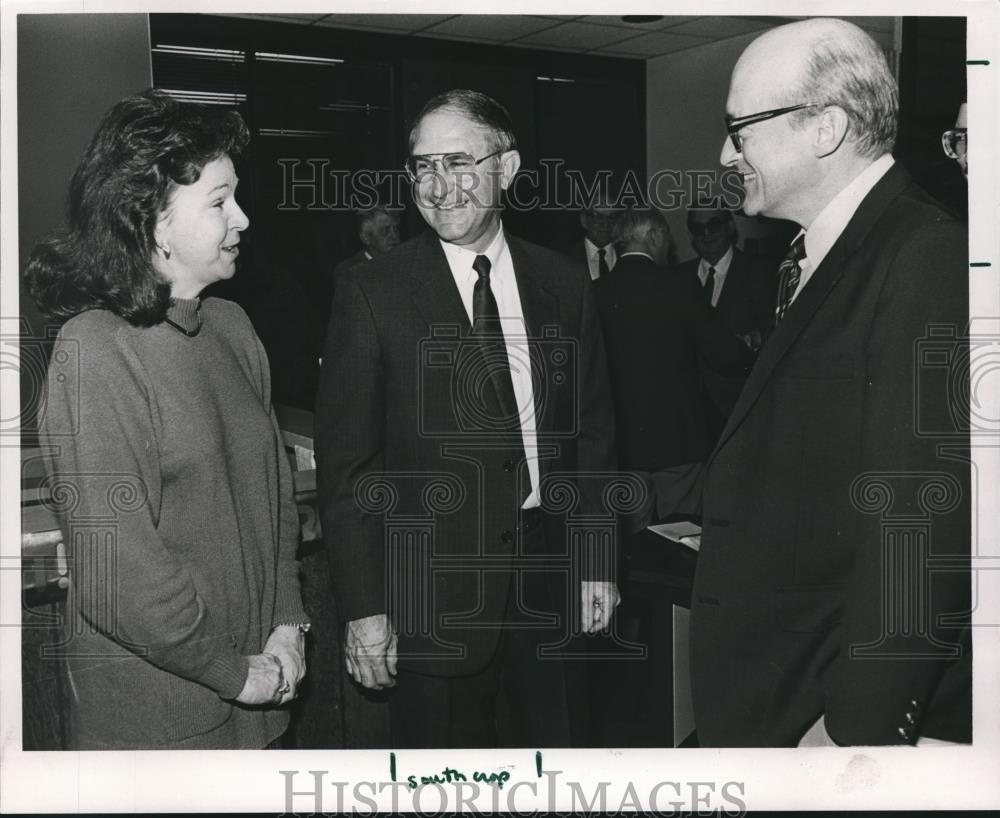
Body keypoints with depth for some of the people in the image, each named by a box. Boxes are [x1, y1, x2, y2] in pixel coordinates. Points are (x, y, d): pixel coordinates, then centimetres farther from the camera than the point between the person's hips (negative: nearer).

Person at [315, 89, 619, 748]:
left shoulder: (563, 286, 4)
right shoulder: (374, 295, -7)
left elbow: (593, 434, 9)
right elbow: (347, 464, -7)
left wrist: (597, 566, 6)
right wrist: (365, 609, -9)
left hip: (550, 581, 3)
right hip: (434, 590, -3)